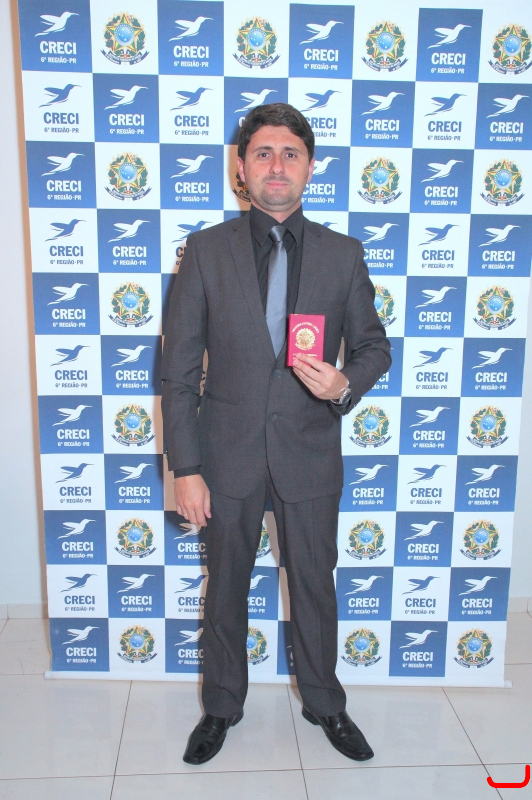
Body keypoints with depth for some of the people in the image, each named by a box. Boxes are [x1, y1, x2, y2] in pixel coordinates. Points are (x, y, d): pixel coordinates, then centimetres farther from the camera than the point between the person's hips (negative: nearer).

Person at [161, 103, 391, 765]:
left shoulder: (343, 255, 0)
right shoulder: (206, 250, -3)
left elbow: (373, 346, 9)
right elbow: (179, 369, -4)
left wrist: (346, 384, -15)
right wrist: (185, 468, -9)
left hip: (310, 453, 1)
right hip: (228, 453, 0)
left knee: (314, 585, 15)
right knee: (225, 588, 15)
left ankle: (324, 704, 40)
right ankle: (221, 707, 40)